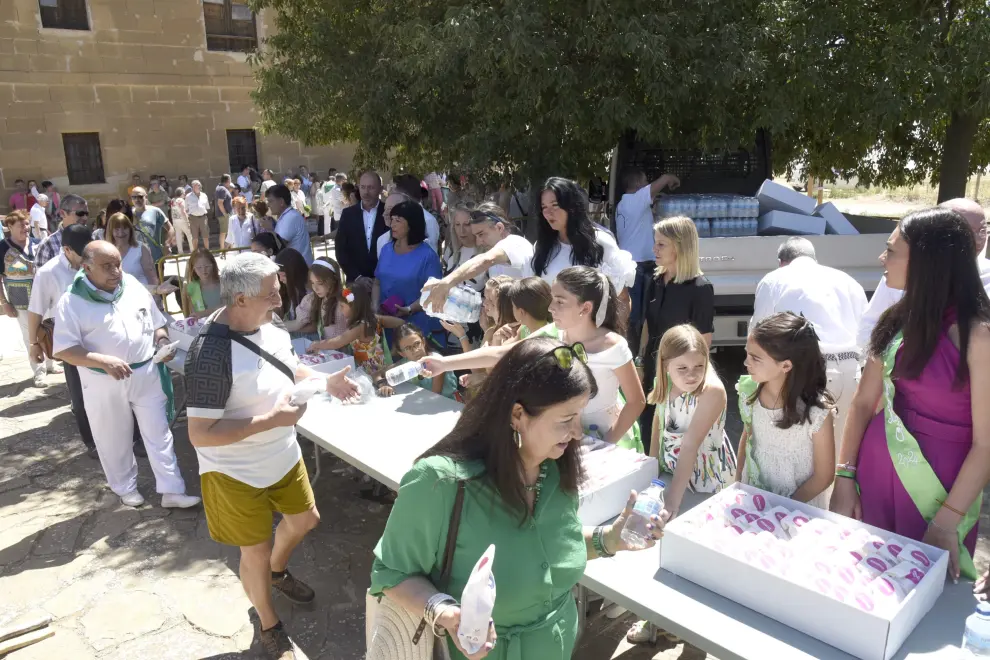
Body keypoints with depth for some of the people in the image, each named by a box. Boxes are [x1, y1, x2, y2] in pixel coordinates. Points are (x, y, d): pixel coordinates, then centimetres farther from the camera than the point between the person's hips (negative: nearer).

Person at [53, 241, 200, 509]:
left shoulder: (136, 289, 2)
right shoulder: (72, 302, -12)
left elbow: (157, 323, 12)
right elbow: (64, 349, -14)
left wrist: (162, 342, -9)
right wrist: (105, 361, -27)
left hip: (146, 374, 3)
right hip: (103, 382, -2)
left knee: (159, 433, 5)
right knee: (114, 440, 13)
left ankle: (172, 490, 13)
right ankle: (126, 488, 35)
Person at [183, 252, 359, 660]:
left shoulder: (266, 323, -8)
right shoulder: (211, 355, -32)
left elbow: (287, 368, 10)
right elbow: (200, 434, -31)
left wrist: (325, 381, -8)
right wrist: (271, 419, -32)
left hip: (283, 456, 8)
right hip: (237, 473, -7)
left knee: (305, 519, 26)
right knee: (256, 551, 13)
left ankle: (278, 572, 59)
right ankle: (269, 625, 41)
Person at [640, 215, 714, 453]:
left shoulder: (700, 287, -15)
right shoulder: (655, 281, 3)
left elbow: (704, 340, -12)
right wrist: (642, 364, 11)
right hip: (654, 370, 6)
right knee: (649, 438, 15)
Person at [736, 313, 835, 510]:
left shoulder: (817, 411, -22)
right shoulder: (749, 392, -11)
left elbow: (824, 476, -11)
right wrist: (737, 483, 5)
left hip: (801, 506, -2)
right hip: (752, 496, 2)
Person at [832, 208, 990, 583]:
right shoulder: (896, 319, 1)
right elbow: (864, 402, 4)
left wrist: (946, 523, -14)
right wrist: (844, 476, -2)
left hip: (939, 485, -5)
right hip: (876, 468, 5)